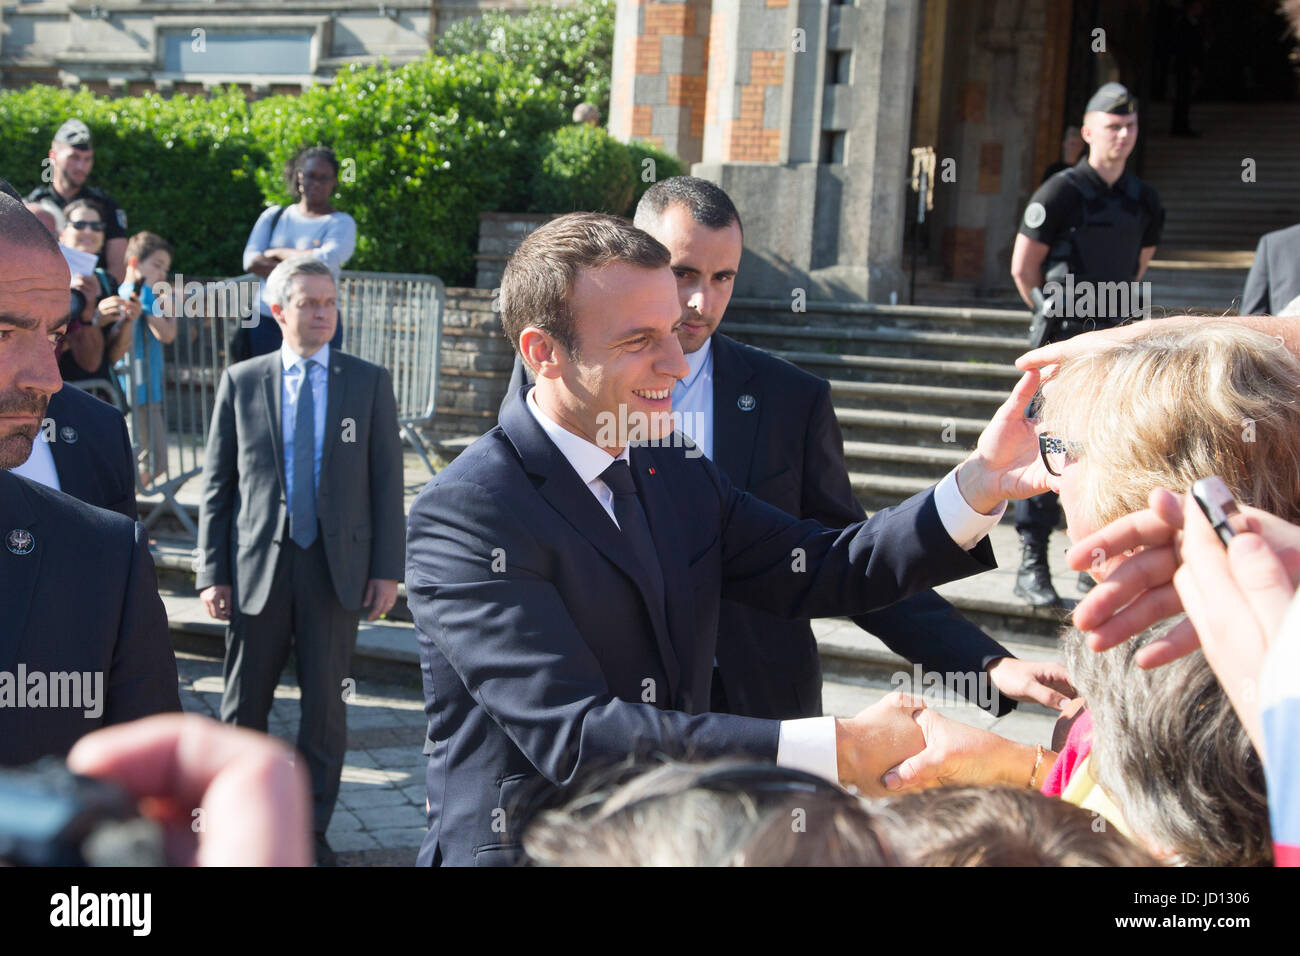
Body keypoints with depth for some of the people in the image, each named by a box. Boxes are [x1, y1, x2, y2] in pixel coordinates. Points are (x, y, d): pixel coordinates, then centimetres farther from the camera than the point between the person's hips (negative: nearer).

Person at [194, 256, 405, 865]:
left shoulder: (369, 383, 4)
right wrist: (211, 571, -2)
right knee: (244, 705, 6)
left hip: (337, 565, 0)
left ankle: (313, 826, 19)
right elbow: (217, 485, 4)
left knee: (325, 704, 6)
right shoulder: (241, 382, 4)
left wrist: (387, 569, -3)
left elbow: (387, 480, 3)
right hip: (258, 564, 0)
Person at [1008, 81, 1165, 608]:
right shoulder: (1062, 192, -9)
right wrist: (1058, 316, 5)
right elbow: (1023, 267, -5)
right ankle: (1032, 567, -2)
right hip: (1063, 343, -6)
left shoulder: (1143, 200, 8)